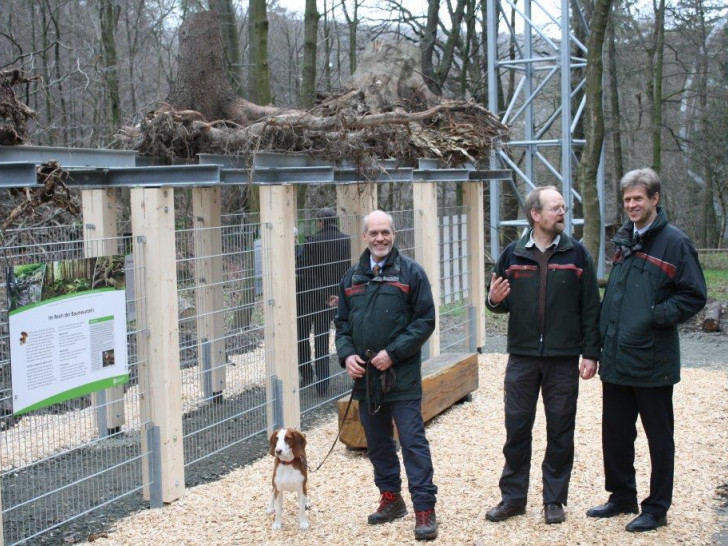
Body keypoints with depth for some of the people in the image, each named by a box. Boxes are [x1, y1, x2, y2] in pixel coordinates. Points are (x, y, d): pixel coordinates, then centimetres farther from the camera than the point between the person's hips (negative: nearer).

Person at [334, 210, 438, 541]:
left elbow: (425, 321, -7)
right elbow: (342, 322, 16)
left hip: (402, 376, -5)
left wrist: (393, 353, -15)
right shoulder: (352, 277, 12)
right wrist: (347, 355, -3)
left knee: (413, 442, -5)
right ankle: (391, 498, 29)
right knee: (377, 444, 15)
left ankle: (424, 508, -1)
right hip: (365, 376, 5)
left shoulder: (411, 272, -3)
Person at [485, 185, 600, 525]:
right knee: (516, 429, 5)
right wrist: (494, 300, -12)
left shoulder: (576, 254, 0)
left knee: (560, 432, 6)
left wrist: (590, 353, -5)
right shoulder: (512, 254, 4)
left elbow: (590, 307, 0)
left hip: (563, 360, -1)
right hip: (521, 358, 1)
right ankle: (513, 497, 17)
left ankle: (554, 500, 18)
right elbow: (501, 303, 12)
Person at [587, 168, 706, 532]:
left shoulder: (674, 242, -9)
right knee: (615, 433, 15)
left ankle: (657, 508, 16)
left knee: (658, 437, 5)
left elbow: (694, 296, -10)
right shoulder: (624, 241, 12)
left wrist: (655, 316, -19)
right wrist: (605, 333, 12)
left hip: (652, 361, -7)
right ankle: (622, 497, 30)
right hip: (616, 359, 7)